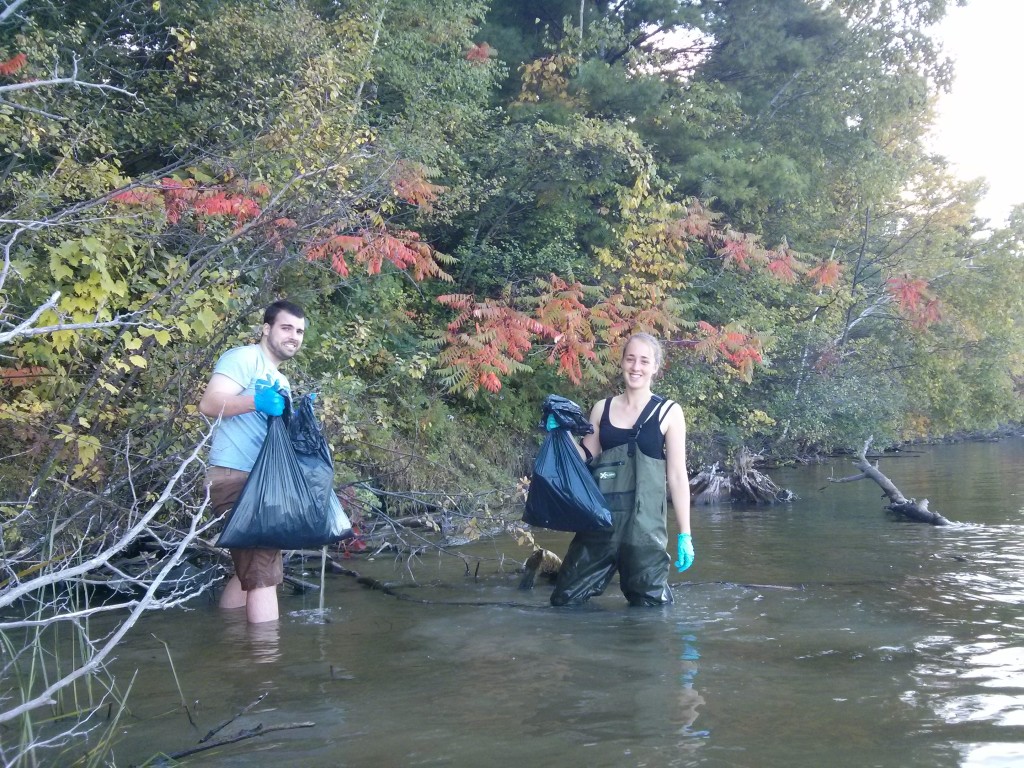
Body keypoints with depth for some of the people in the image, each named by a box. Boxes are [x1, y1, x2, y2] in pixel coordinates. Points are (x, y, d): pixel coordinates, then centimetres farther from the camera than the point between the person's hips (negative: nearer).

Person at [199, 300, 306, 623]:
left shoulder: (282, 382, 23)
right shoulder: (245, 358, -6)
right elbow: (209, 404, -19)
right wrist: (256, 401, -34)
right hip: (235, 478, -10)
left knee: (248, 571, 16)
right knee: (264, 571, -13)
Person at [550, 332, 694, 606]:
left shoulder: (668, 412, -1)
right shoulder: (602, 409, 9)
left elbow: (677, 475, -2)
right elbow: (587, 460, 14)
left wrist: (684, 535, -5)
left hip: (644, 522, -4)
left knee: (650, 604, 0)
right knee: (563, 600, 7)